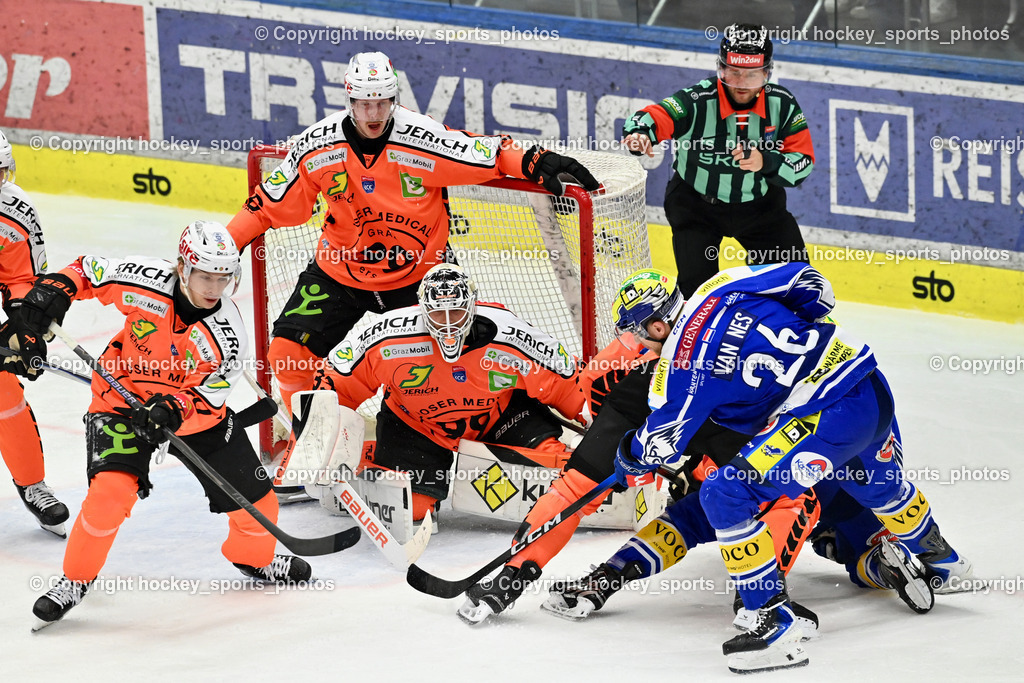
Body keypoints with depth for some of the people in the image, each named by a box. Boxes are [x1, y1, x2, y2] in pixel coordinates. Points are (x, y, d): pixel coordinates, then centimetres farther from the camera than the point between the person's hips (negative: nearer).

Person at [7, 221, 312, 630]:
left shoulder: (227, 337, -23)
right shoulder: (146, 282, -24)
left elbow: (206, 399, -18)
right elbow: (89, 271, -8)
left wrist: (175, 409, -37)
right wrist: (55, 289, -24)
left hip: (193, 410, 2)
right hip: (123, 398, -2)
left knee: (254, 499, 5)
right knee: (111, 490, -26)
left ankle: (254, 557, 40)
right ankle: (76, 578, -4)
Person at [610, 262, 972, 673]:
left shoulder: (680, 364, -8)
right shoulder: (723, 287, 8)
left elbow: (660, 443, 0)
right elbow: (810, 284, 10)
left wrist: (627, 459, 23)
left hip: (830, 415, -9)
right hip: (874, 391, 9)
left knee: (727, 493, -7)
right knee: (878, 484, 37)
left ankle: (775, 624, -7)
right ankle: (942, 564, 61)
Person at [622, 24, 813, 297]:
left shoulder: (783, 104, -14)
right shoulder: (697, 101, -24)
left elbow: (803, 162, -11)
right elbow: (650, 120, -35)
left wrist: (765, 162, -31)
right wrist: (638, 134, -60)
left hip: (760, 203, 3)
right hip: (696, 204, -3)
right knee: (696, 285, -13)